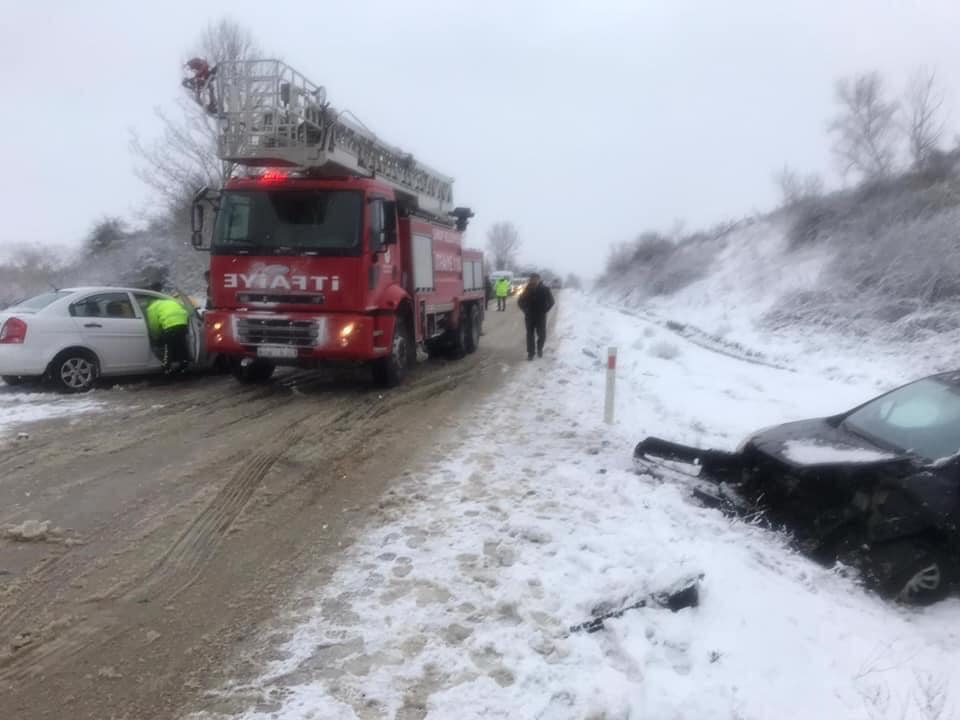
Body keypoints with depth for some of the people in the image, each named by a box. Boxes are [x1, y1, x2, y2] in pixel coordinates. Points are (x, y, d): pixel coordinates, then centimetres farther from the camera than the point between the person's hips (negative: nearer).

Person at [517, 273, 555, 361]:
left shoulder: (545, 289, -7)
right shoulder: (527, 290, -3)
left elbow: (551, 302, -2)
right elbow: (520, 302, 7)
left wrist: (544, 311, -6)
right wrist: (526, 311, -1)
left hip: (541, 316, -1)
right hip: (529, 316, 1)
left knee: (542, 335, 1)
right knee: (530, 335, 2)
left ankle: (539, 349, 28)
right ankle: (530, 353, 11)